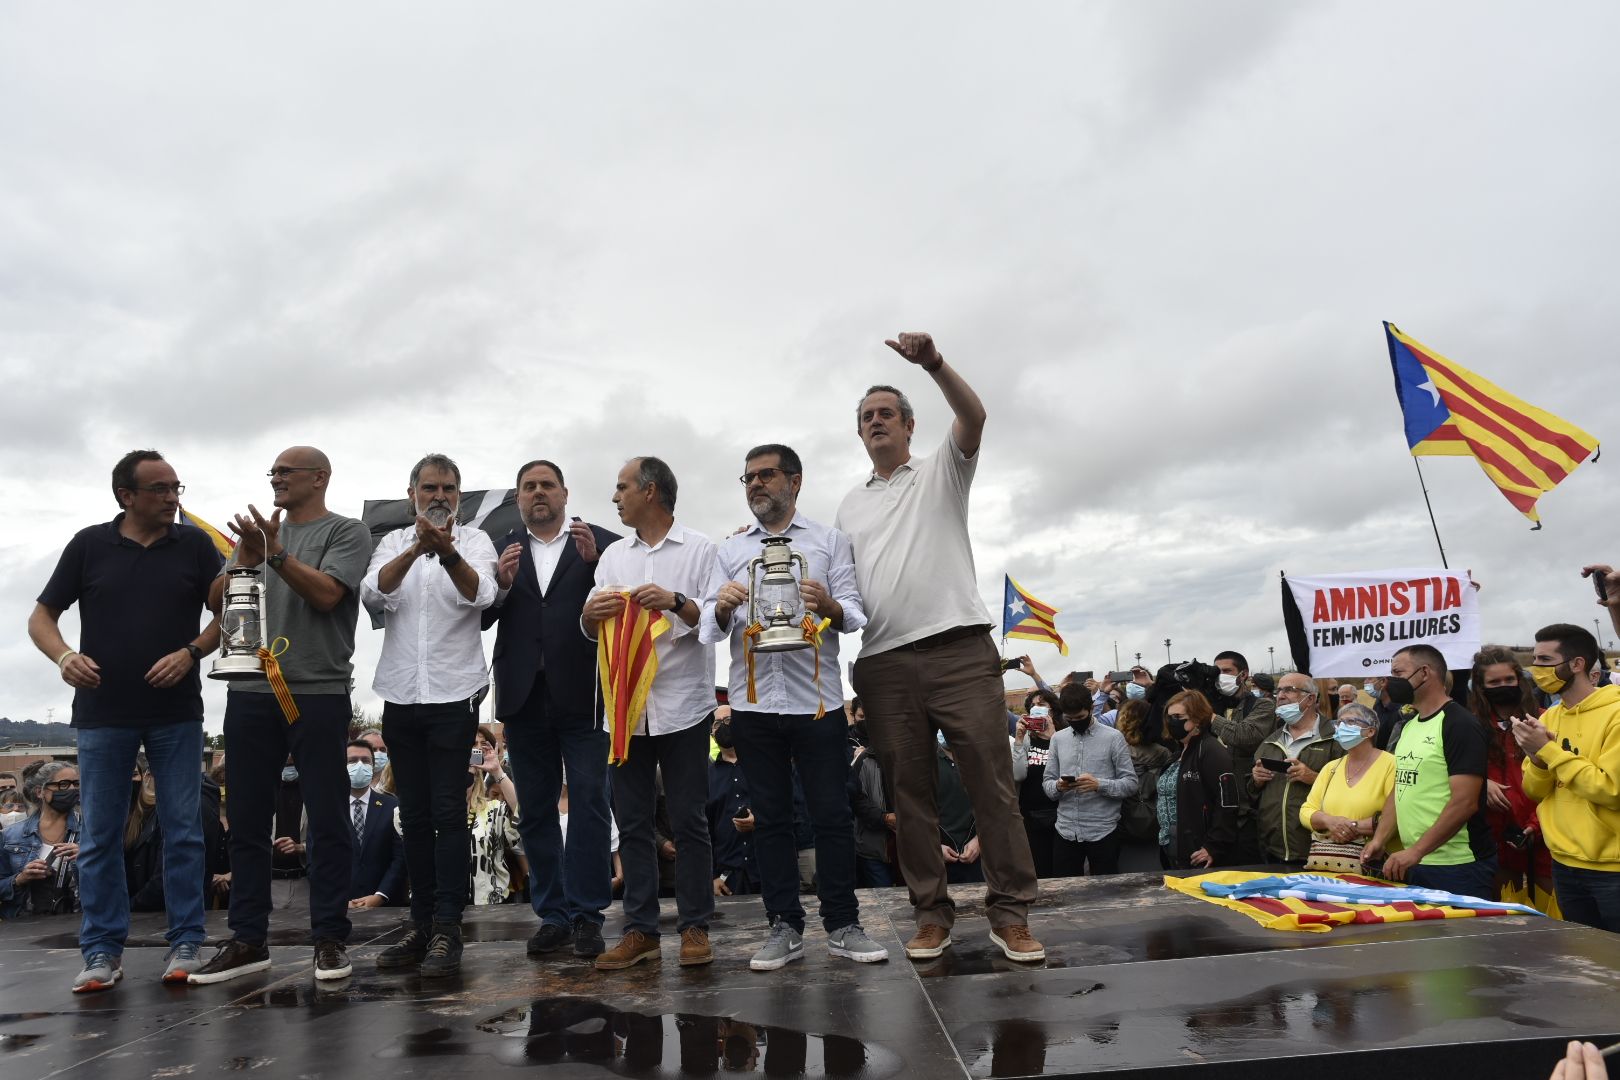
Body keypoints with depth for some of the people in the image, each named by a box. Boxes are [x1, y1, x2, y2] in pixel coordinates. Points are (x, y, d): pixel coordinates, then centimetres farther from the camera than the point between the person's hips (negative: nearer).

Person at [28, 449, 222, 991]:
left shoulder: (195, 544, 3)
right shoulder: (88, 545, 3)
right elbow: (42, 616, 7)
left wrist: (191, 652, -13)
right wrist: (64, 656, -13)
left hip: (176, 712, 0)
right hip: (103, 713, 1)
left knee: (183, 831, 3)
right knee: (100, 835, 6)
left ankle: (186, 943, 13)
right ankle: (102, 950, 17)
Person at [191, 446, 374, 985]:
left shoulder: (346, 532, 3)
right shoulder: (261, 529, 19)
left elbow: (327, 594, -11)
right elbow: (217, 599, 13)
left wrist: (275, 553, -15)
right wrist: (246, 558, -3)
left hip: (318, 692, -5)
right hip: (250, 692, 5)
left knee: (327, 819, 0)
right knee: (247, 820, 8)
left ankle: (330, 938, 8)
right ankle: (248, 940, 17)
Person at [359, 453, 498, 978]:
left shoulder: (475, 541, 2)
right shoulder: (393, 542, 10)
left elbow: (480, 595, -18)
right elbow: (373, 596, -10)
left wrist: (448, 552, -36)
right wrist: (416, 549, -26)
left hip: (454, 694, -3)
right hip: (400, 696, 3)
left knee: (449, 812, -4)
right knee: (415, 815, 10)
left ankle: (447, 929, 2)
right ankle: (421, 924, 20)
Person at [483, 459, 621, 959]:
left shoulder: (602, 543, 3)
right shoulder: (501, 550, 12)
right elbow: (480, 617, 4)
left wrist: (595, 563, -19)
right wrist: (501, 582, -14)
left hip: (582, 694, -3)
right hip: (524, 697, 4)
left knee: (588, 804, -2)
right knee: (535, 811, 9)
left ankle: (587, 914, 8)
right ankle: (552, 913, 20)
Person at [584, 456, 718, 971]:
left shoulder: (700, 550, 1)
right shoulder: (614, 555, 15)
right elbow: (592, 631, 12)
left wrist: (676, 602, -21)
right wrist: (591, 613, -10)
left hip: (682, 705, -4)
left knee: (688, 821, 2)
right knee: (632, 823, 8)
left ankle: (695, 927, 12)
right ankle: (640, 929, 17)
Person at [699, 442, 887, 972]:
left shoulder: (830, 541, 7)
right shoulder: (729, 550, 13)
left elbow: (854, 614, -1)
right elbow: (710, 627, 4)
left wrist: (829, 605, -23)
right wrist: (722, 608, -18)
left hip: (817, 700, -2)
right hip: (753, 704, 2)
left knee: (832, 814, 2)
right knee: (770, 818, 8)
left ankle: (842, 925, 14)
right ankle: (784, 927, 18)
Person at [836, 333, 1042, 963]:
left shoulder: (940, 473, 12)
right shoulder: (850, 505, 23)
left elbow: (973, 417, -7)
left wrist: (933, 363, -21)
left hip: (958, 649, -3)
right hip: (883, 663, 4)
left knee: (991, 780, -5)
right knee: (909, 791, 5)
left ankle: (1010, 913, 3)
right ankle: (931, 915, 14)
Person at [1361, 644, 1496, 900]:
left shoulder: (1460, 725, -12)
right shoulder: (1408, 727, 12)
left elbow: (1464, 802, -20)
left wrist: (1415, 851, -22)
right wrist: (1379, 839, 2)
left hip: (1458, 869, -7)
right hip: (1416, 865, 7)